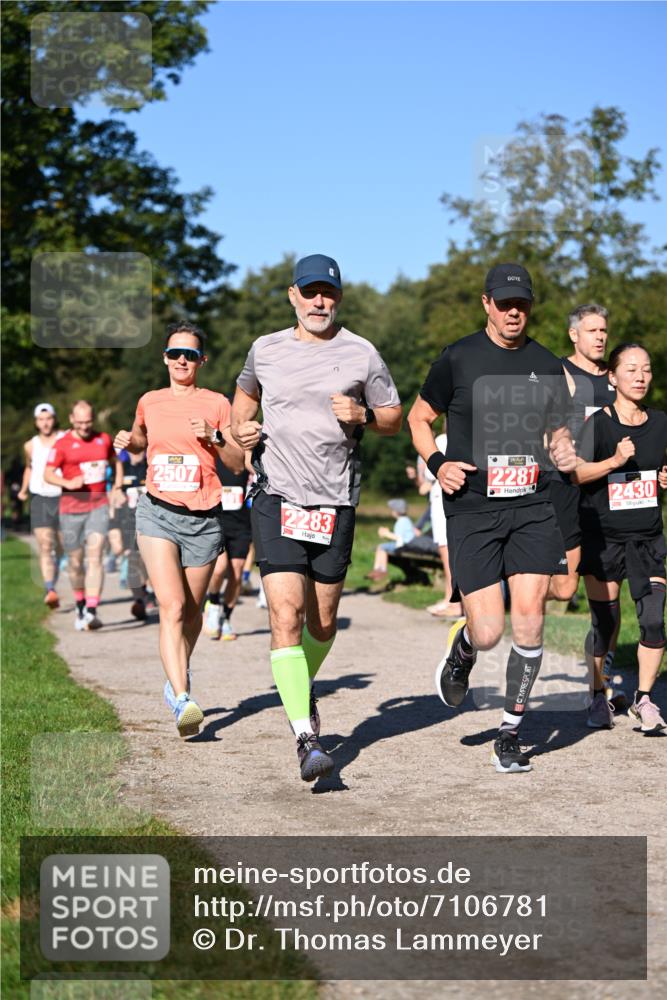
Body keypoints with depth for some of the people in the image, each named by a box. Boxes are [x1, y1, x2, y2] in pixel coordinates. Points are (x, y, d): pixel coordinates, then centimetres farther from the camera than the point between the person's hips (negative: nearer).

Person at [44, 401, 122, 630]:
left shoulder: (104, 440, 8)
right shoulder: (62, 444, -1)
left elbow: (116, 462, 25)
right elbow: (48, 474, -5)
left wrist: (117, 485, 11)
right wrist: (68, 483, -22)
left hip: (99, 505, 1)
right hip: (71, 508, -1)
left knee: (95, 555, -15)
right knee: (75, 562, 8)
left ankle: (92, 611, -21)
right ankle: (80, 605, 32)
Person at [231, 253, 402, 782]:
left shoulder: (361, 354, 3)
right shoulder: (265, 350, 7)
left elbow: (395, 419, 10)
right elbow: (245, 393, 26)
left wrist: (363, 414, -11)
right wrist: (240, 428, 6)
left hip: (336, 501, 1)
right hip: (277, 497, 0)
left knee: (322, 621, 10)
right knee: (286, 615, -15)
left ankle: (305, 688, 42)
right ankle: (306, 738, -17)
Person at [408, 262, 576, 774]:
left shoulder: (548, 366, 9)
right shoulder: (458, 359, 1)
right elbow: (419, 417, 11)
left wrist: (564, 453, -4)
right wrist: (437, 462, -6)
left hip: (532, 506, 2)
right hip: (472, 508, -2)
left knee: (529, 614, -9)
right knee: (488, 633, -8)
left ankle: (511, 733, 8)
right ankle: (461, 649, 31)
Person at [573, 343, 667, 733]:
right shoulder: (599, 423, -7)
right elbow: (574, 473, -13)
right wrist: (615, 460, -25)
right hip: (603, 536, -3)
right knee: (604, 624, 5)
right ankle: (599, 698, 24)